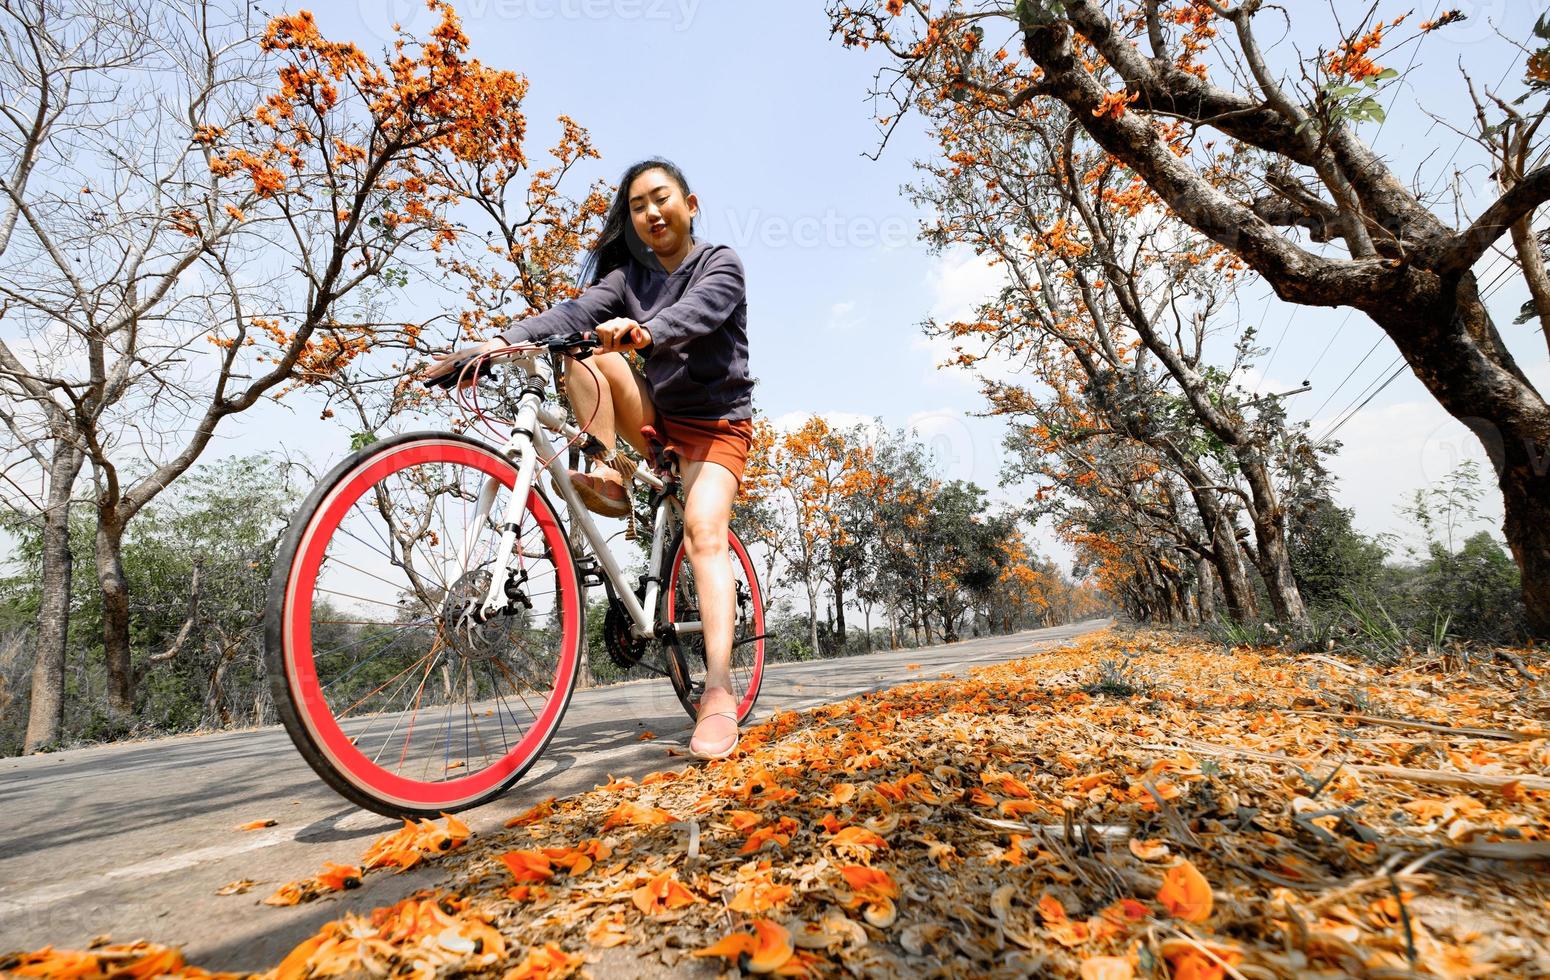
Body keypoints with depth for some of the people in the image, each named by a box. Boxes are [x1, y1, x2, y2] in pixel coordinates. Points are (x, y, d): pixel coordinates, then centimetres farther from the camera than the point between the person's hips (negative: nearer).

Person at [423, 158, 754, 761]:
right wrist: (498, 341, -29)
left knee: (703, 532, -26)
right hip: (654, 420, 4)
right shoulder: (629, 276, 8)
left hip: (715, 423, -4)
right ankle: (608, 478, -18)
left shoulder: (720, 264, -3)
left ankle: (719, 691, -30)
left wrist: (644, 331, -50)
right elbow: (576, 312, -11)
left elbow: (696, 312, -27)